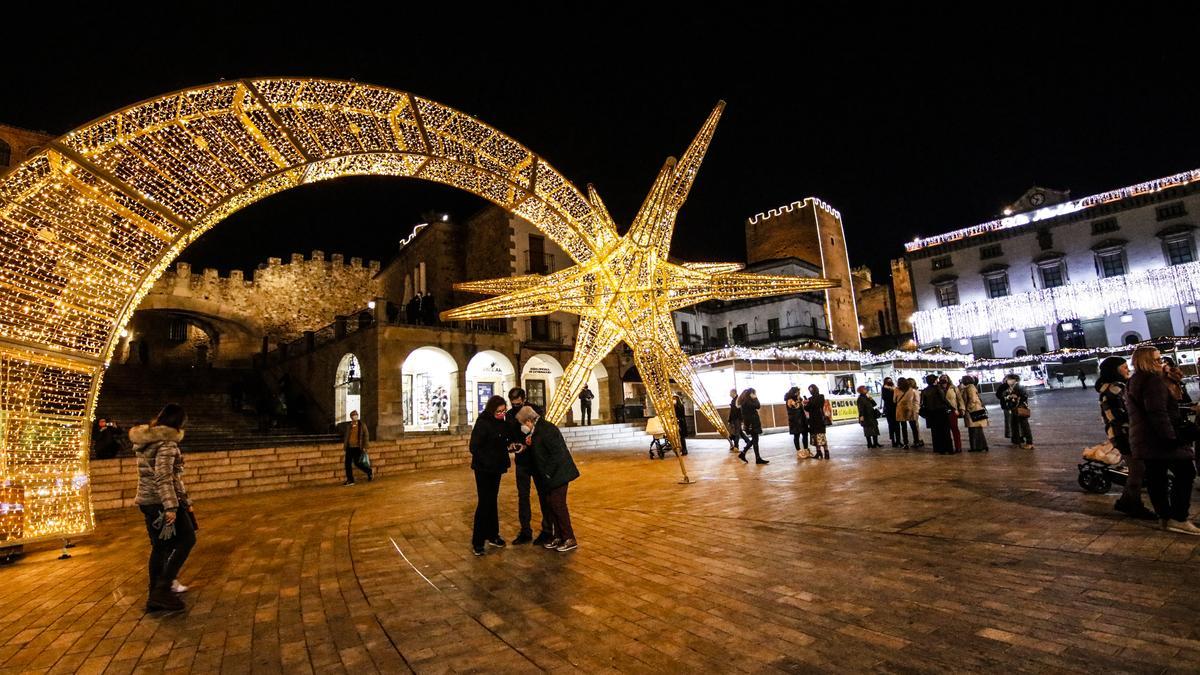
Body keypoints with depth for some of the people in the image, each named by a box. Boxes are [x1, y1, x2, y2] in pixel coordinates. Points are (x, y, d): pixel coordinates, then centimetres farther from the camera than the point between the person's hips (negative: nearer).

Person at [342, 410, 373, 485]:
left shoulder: (362, 425, -2)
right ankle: (350, 480, 13)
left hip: (358, 447, -5)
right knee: (348, 463, 2)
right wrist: (344, 444, 10)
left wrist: (364, 446, -7)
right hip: (349, 447, 5)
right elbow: (345, 435, 21)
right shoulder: (348, 426, 8)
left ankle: (370, 471, 14)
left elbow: (366, 436, -2)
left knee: (357, 463, -8)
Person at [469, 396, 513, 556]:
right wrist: (487, 461, -23)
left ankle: (492, 536, 28)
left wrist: (509, 445, -5)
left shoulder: (502, 422, 2)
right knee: (484, 503, -4)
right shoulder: (482, 423, -18)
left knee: (492, 501, 16)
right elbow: (474, 447, -20)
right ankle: (477, 542, 6)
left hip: (496, 468, 7)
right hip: (483, 469, -7)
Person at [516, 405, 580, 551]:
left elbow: (557, 454, -25)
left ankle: (570, 540, 7)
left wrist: (548, 472, -19)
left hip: (559, 474, -10)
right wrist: (531, 444, 3)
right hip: (552, 475, 10)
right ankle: (558, 537, 25)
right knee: (552, 504, 14)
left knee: (558, 505, -3)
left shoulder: (546, 430, -22)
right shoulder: (538, 430, 10)